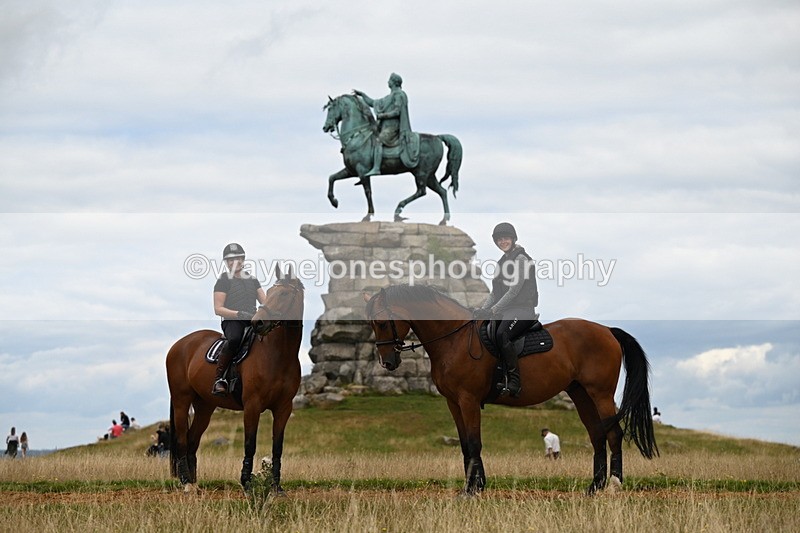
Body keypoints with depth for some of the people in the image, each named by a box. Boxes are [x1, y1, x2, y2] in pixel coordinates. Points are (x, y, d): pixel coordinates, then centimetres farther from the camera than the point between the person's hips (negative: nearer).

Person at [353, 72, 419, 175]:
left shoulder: (399, 95, -5)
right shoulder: (389, 97, 24)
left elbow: (397, 112, -15)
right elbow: (373, 103, 28)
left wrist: (382, 115, -13)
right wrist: (361, 94, 24)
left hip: (392, 126, -10)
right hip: (385, 126, 10)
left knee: (378, 142, -28)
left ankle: (376, 168, -39)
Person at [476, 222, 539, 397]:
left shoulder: (521, 259, -6)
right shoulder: (503, 261, 21)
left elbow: (514, 289, -15)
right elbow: (495, 291, 19)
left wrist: (494, 310, -20)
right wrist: (483, 308, 2)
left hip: (523, 309, -9)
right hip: (506, 310, 9)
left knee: (502, 335, -32)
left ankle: (514, 381, -34)